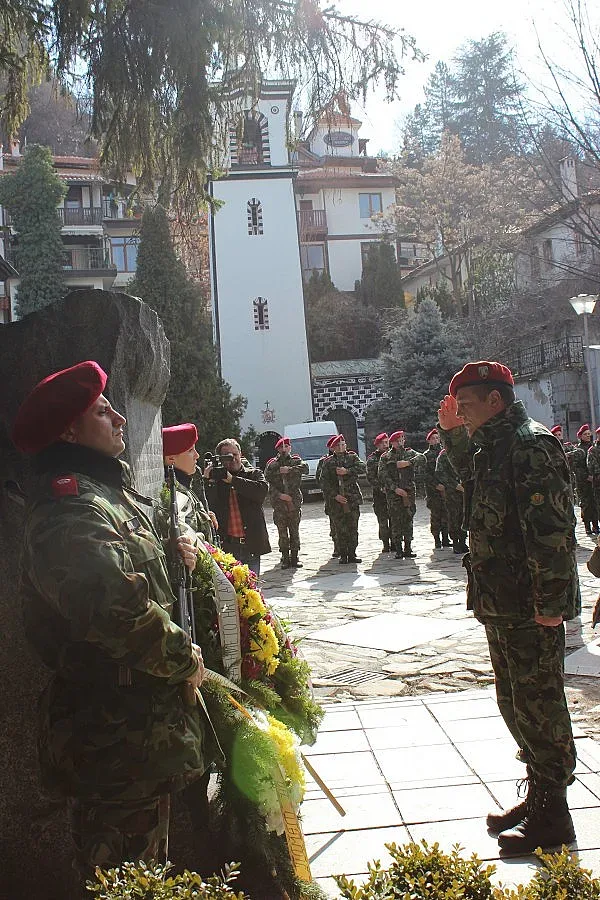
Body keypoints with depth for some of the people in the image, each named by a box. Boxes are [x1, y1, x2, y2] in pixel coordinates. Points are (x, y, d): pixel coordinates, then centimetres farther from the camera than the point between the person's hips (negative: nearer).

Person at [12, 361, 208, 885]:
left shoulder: (107, 492, 13)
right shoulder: (70, 508, -22)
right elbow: (118, 610, -35)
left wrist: (172, 560, 6)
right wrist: (185, 658, -19)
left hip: (143, 718, 10)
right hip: (117, 735, -10)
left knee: (146, 853, 24)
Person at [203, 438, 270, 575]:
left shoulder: (254, 474, 9)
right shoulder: (215, 478, 7)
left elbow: (262, 490, -13)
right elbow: (208, 506, -4)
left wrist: (232, 480, -13)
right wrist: (207, 480, -15)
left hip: (251, 544, 1)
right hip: (225, 545, -1)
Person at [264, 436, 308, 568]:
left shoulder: (296, 460, 9)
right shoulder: (272, 464, 7)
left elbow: (305, 468, -10)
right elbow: (268, 481, -1)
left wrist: (290, 469, -18)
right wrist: (279, 495, -11)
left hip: (294, 501, 1)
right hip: (279, 502, -1)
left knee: (294, 531, 3)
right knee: (282, 532, -2)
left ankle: (294, 557, 9)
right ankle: (285, 558, 3)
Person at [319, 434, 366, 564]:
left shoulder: (352, 457, 9)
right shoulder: (328, 462, 4)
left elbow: (362, 467, -7)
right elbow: (324, 481, -1)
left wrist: (347, 471, -17)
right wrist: (335, 495, -10)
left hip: (352, 498, 1)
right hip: (336, 499, -1)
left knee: (353, 528, 2)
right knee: (340, 529, -1)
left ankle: (352, 555, 10)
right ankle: (343, 556, 6)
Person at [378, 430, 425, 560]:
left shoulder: (409, 453, 12)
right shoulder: (385, 457, 6)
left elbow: (422, 458, -7)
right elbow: (382, 476, -3)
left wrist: (408, 462, -21)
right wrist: (395, 488, -12)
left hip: (409, 491, 2)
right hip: (393, 492, -2)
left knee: (408, 519, 1)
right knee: (396, 521, -4)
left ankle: (408, 549, 7)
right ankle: (399, 550, 0)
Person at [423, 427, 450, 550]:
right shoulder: (426, 455, 4)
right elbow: (426, 473, -3)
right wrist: (436, 485, -14)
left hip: (445, 488, 3)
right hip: (433, 489, -3)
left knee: (446, 514, 2)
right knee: (435, 515, -2)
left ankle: (445, 539, 9)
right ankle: (437, 541, 2)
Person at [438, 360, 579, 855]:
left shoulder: (532, 446, -17)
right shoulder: (492, 446, 12)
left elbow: (551, 528, -23)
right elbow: (473, 478, 35)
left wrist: (550, 601, -24)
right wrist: (453, 434, 20)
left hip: (531, 608, -10)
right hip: (500, 604, 10)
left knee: (537, 703, 1)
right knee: (515, 703, 18)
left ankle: (552, 814, 14)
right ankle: (538, 795, 33)